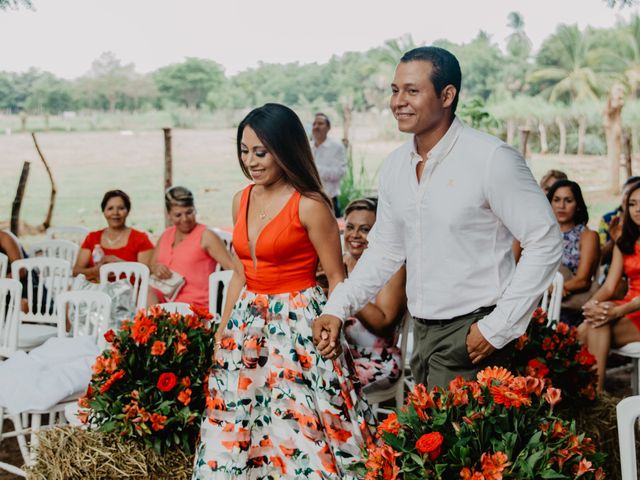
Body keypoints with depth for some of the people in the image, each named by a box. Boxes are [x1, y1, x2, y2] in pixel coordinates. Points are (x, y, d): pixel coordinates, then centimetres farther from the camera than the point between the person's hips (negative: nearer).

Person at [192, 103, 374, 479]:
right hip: (248, 324, 7)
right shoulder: (242, 201, 8)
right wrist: (223, 331, 15)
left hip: (298, 324, -7)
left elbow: (337, 278, -7)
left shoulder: (310, 205, -12)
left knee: (298, 431, -3)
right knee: (232, 430, 11)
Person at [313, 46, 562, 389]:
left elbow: (544, 243, -13)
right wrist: (337, 309, 4)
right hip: (422, 332, 7)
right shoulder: (394, 167, 6)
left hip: (471, 334, -6)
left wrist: (498, 328, -15)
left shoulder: (491, 159, -14)